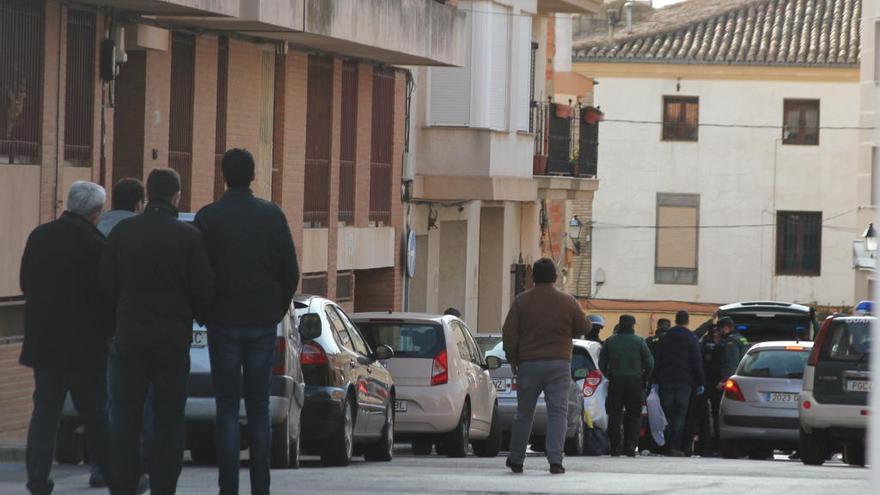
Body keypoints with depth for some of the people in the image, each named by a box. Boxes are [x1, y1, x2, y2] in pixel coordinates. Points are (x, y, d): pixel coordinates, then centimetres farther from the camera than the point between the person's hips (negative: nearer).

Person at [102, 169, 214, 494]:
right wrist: (195, 315, 14)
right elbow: (204, 288, -7)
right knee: (169, 419, 3)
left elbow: (107, 283, 0)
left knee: (125, 418, 6)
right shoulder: (188, 236, -7)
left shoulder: (123, 232, -1)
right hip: (173, 337, -2)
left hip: (130, 335, 2)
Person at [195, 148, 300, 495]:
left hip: (223, 323, -2)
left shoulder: (208, 218, -5)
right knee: (259, 408, 7)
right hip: (263, 323, 2)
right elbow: (291, 272, 1)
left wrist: (203, 313, 9)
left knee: (227, 408, 1)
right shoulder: (272, 216, 0)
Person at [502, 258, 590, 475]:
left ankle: (516, 460, 17)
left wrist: (513, 359, 8)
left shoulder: (521, 302, -1)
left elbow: (509, 333, -3)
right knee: (558, 412, -1)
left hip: (528, 364, 1)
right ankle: (555, 460, -11)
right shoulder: (567, 302, -2)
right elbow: (583, 327, 7)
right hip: (559, 364, -1)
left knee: (524, 413, 10)